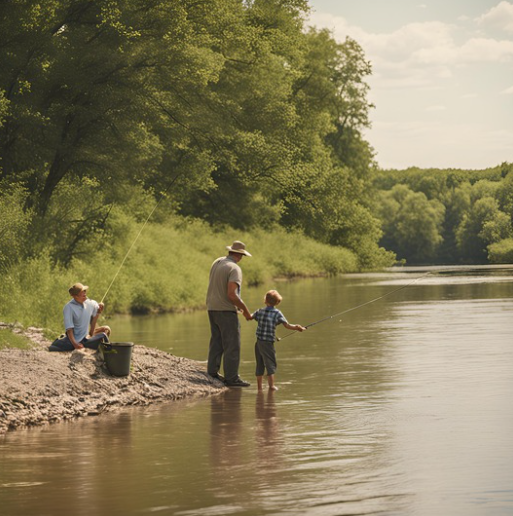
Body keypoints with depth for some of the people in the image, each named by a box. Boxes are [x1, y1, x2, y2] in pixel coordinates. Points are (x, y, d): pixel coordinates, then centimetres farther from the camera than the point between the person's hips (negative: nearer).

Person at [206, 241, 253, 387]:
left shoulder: (217, 262, 9)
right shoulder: (234, 269, -16)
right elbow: (231, 294, -24)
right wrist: (245, 310, -14)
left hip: (212, 308, 8)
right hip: (226, 310, -8)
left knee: (216, 342, 15)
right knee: (232, 345, -4)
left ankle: (212, 373, 17)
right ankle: (231, 377, -5)